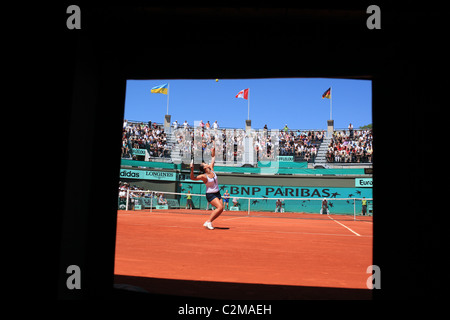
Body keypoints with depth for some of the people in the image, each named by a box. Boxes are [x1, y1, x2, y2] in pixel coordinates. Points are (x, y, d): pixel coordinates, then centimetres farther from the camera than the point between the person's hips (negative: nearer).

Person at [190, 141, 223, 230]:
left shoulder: (211, 169, 2)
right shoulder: (204, 176, -17)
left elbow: (213, 158, 11)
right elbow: (193, 178, -28)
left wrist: (213, 149, 5)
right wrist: (192, 170, -43)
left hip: (217, 193, 8)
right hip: (210, 194, -7)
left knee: (221, 209, 0)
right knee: (220, 207, -23)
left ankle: (208, 223, 8)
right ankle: (208, 222, -14)